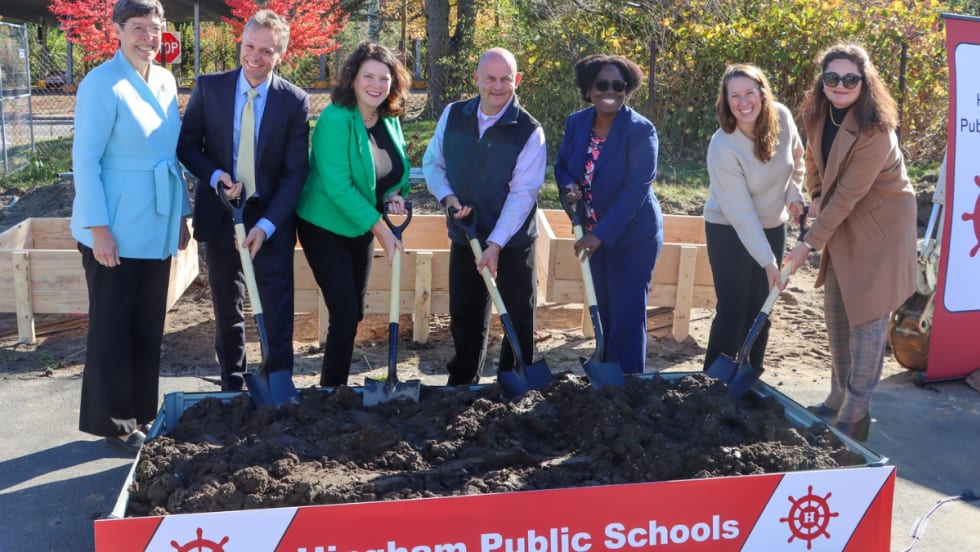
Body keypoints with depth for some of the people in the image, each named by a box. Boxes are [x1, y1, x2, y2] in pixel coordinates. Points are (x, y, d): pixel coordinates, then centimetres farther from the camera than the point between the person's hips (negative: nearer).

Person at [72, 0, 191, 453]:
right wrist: (99, 228, -18)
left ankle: (140, 413, 27)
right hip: (115, 230, -7)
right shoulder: (103, 85, -13)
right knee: (112, 327, 5)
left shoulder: (165, 81, 8)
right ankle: (111, 420, 19)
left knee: (148, 326, 14)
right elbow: (85, 160, -15)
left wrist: (181, 214, 14)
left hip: (155, 228, 7)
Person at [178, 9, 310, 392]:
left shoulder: (294, 101, -6)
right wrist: (215, 175, -17)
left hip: (270, 219, -2)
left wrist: (266, 226, -17)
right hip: (220, 214, 2)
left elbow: (295, 172, -8)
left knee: (277, 311, 0)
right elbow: (187, 145, 4)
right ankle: (231, 388, 25)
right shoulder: (209, 87, -2)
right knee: (227, 310, 12)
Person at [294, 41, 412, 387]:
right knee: (345, 315, -9)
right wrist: (380, 228, -26)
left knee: (354, 313, 14)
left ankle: (337, 383, 30)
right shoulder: (335, 119, -22)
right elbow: (337, 186, -27)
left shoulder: (390, 119, -1)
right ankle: (331, 390, 6)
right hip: (326, 228, -7)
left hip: (363, 227, 7)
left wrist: (394, 197, -10)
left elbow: (397, 172, 12)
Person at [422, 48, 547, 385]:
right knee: (464, 319, 15)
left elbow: (522, 193, -18)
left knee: (519, 320, 5)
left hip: (512, 243, -3)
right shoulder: (453, 115, -1)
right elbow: (432, 162, 8)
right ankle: (461, 386, 32)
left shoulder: (529, 131, -13)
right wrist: (446, 196, -12)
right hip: (464, 237, 4)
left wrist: (496, 244, -24)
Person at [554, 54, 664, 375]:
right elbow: (562, 165, 11)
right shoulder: (576, 123, -1)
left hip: (632, 235, -6)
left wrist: (601, 234, -28)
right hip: (594, 233, 6)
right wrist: (569, 187, -14)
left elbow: (636, 189, -23)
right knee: (604, 312, 17)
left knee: (627, 317, -3)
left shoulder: (641, 131, -18)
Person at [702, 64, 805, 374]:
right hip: (730, 231, -5)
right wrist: (767, 261, -27)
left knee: (761, 308, 11)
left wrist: (794, 194, 0)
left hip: (773, 226, 5)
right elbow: (741, 214, -26)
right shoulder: (722, 148, -27)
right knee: (733, 310, -6)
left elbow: (796, 157, 12)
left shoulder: (782, 117, -12)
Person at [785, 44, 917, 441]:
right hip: (842, 222, 8)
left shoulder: (875, 131, -26)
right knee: (836, 311, 14)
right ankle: (839, 398, 28)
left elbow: (847, 195, -25)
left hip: (878, 227, -8)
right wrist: (815, 197, 1)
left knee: (867, 317, -6)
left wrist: (810, 244, -24)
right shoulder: (819, 117, -3)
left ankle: (855, 414, 3)